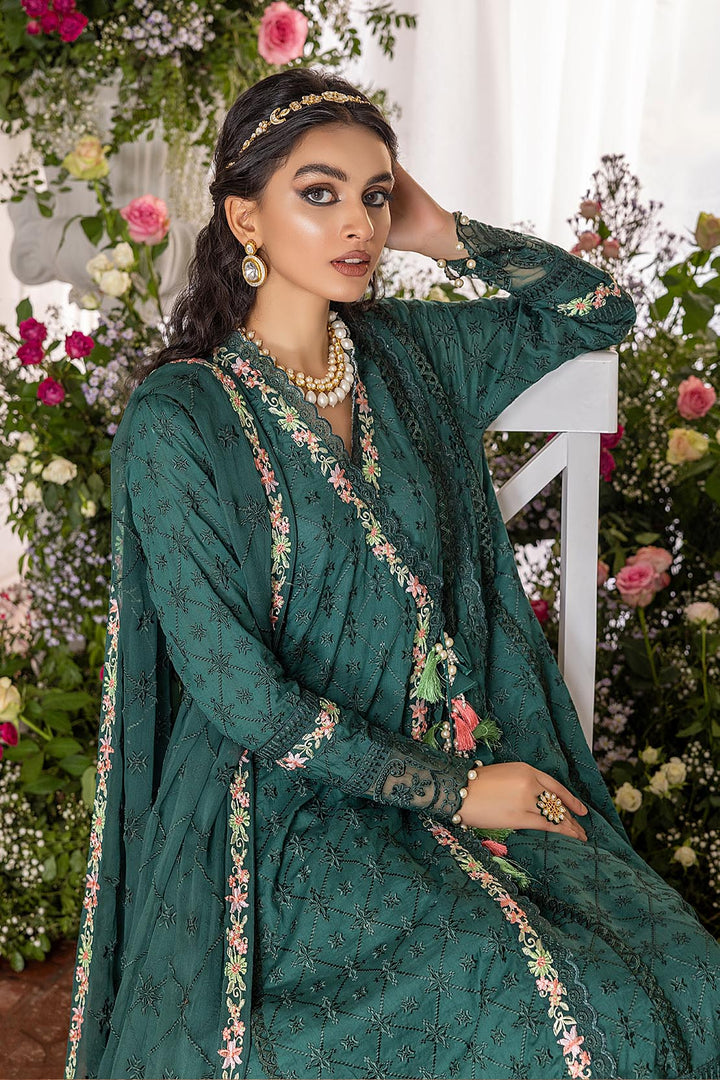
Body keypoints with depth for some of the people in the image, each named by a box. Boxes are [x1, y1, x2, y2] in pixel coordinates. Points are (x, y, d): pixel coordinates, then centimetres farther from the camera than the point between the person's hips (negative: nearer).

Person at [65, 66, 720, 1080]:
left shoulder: (411, 351, 4)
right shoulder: (178, 416, -12)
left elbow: (600, 309, 16)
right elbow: (236, 689, -15)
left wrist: (446, 232, 2)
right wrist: (450, 791, -13)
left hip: (475, 759, 5)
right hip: (297, 803, -5)